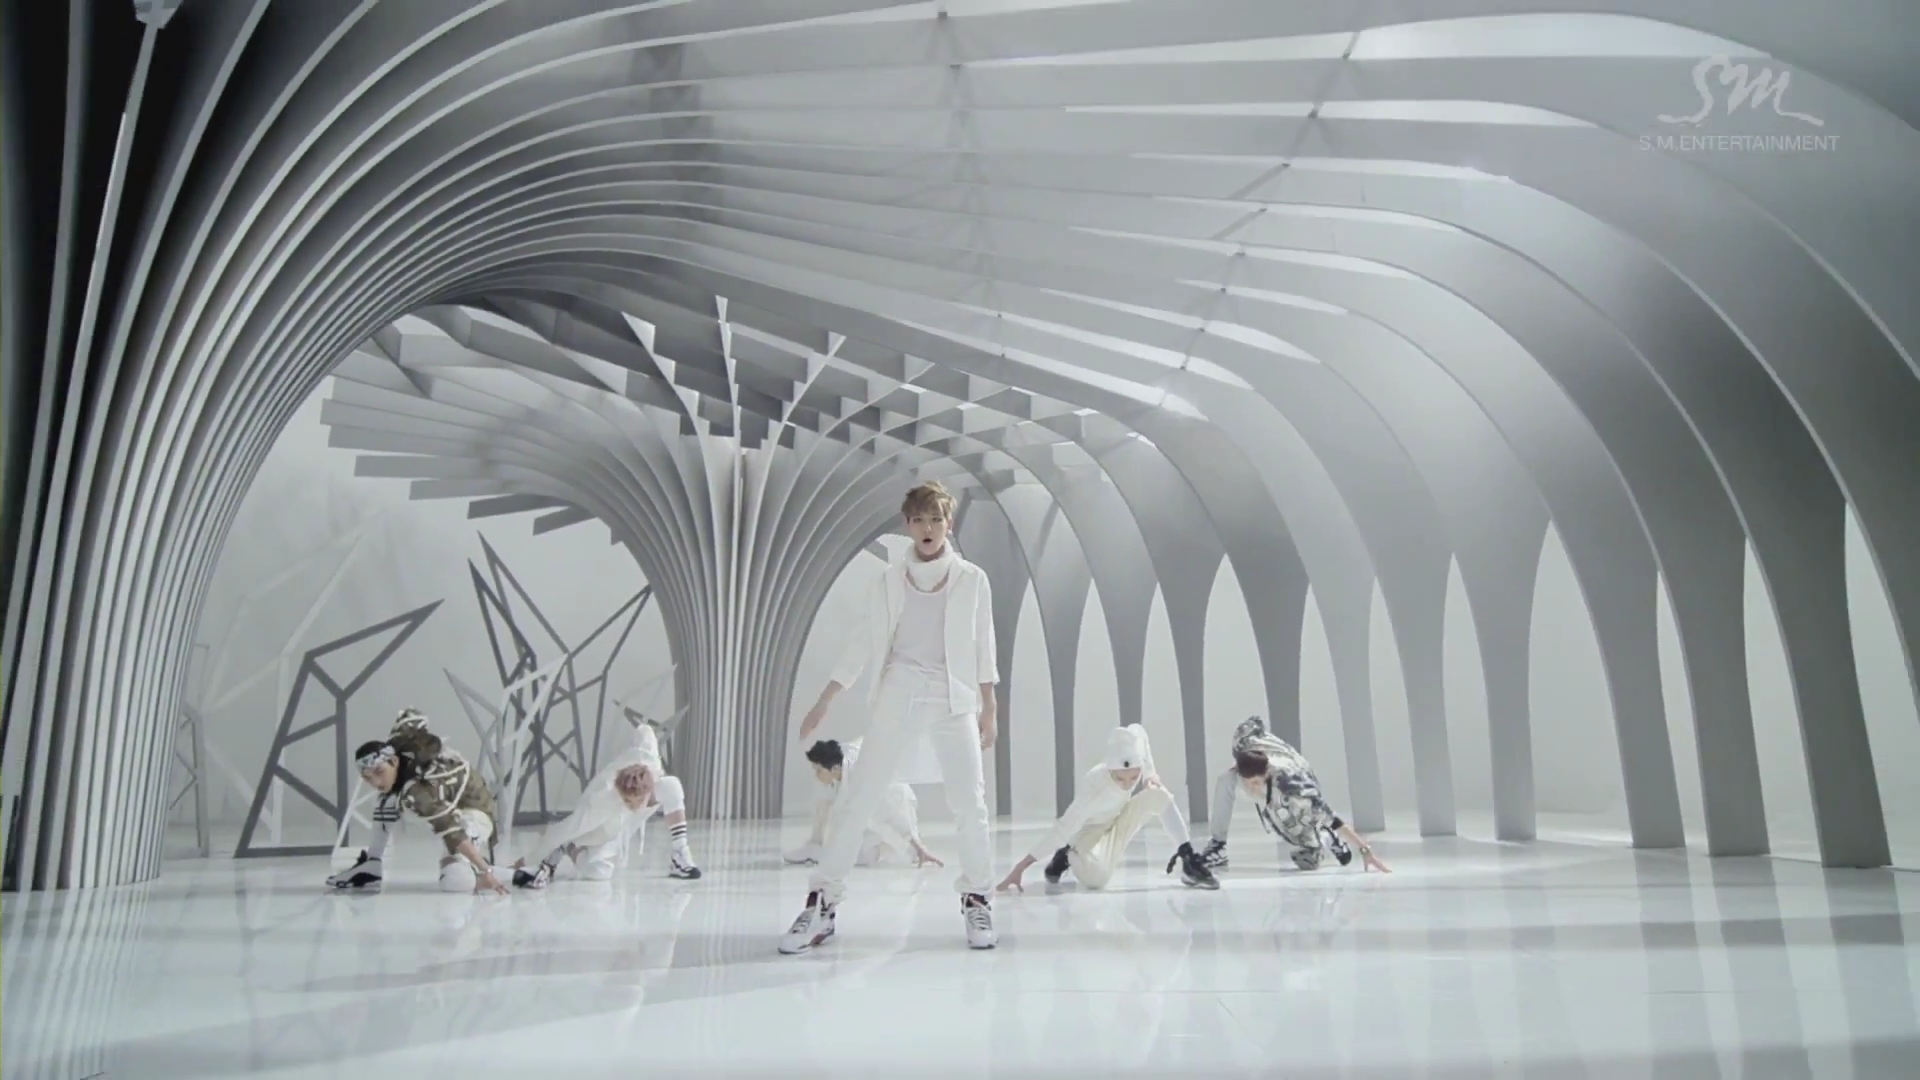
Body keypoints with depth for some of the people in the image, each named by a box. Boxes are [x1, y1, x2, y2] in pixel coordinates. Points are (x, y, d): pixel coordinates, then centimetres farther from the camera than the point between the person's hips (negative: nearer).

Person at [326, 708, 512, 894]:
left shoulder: (416, 791, -38)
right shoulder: (394, 745, -16)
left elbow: (451, 831, -41)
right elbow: (411, 715, 4)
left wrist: (485, 871, -43)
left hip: (473, 810, -9)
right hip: (445, 803, 9)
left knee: (454, 882, -30)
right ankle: (372, 865, 11)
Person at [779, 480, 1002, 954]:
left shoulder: (972, 579, 3)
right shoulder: (887, 579, 4)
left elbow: (983, 648, 7)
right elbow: (863, 643, 5)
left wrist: (988, 709, 4)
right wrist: (824, 701, 2)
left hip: (955, 700, 0)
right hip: (898, 697, 0)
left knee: (970, 804, -1)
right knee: (857, 800, -3)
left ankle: (976, 901, 17)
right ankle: (821, 904, 5)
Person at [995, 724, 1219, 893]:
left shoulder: (1135, 737, -28)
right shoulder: (1094, 788, -41)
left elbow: (1137, 730, -2)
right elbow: (1063, 828, -41)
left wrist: (1150, 773, -9)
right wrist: (1020, 867, -42)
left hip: (1118, 822, 6)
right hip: (1091, 830, -6)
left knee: (1159, 793, -20)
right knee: (1097, 878, -35)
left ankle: (1188, 860, -8)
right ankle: (1068, 856, 0)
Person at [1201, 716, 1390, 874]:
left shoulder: (1293, 783, -48)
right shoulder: (1245, 744, -37)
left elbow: (1331, 818, -42)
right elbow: (1251, 724, -12)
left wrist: (1365, 850, -41)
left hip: (1298, 805, -4)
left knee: (1309, 863, -2)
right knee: (1225, 781, -27)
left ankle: (1329, 839, 32)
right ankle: (1217, 845, -10)